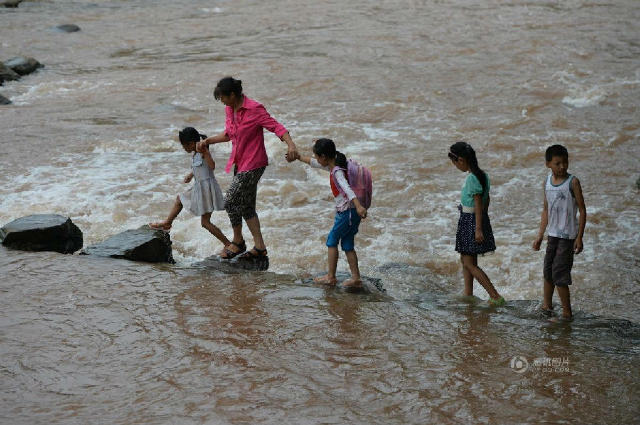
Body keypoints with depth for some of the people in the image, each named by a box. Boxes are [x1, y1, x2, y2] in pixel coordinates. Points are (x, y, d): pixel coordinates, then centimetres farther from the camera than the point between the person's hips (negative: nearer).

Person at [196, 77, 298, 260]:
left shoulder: (254, 109, -19)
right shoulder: (229, 109, 7)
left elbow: (276, 127, -22)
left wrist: (290, 144, -38)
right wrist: (208, 141, 12)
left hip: (253, 164, -9)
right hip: (240, 163, 9)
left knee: (230, 201, -8)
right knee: (247, 206, 12)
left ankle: (238, 241, 12)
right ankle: (260, 247, 18)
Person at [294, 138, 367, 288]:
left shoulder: (337, 172, -20)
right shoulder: (332, 167, 9)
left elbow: (347, 189, -36)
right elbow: (314, 163, 26)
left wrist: (358, 206, -50)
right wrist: (298, 157, 36)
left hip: (348, 211, -9)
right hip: (347, 211, 9)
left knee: (332, 240, 3)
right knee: (347, 244, 11)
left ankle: (331, 277, 9)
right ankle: (356, 278, 11)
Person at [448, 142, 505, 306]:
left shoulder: (472, 178, -21)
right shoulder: (483, 175, 6)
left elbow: (478, 204, -23)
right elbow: (486, 200, 15)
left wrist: (478, 229, -21)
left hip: (470, 221, -9)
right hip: (480, 219, 9)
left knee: (469, 264, -5)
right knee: (465, 259, 18)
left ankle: (496, 297, -8)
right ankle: (468, 295, 24)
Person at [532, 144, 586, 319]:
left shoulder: (572, 182, -10)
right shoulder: (547, 183, 6)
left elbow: (582, 210, -9)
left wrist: (579, 237, -13)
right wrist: (540, 236, 13)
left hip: (567, 235, -6)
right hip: (553, 234, 6)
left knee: (559, 274, -8)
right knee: (548, 271, 15)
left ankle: (567, 313, 0)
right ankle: (547, 305, 31)